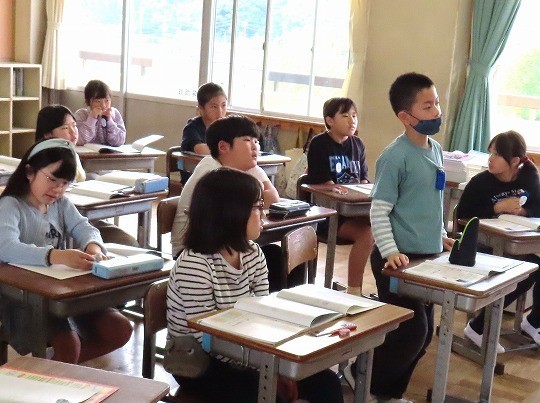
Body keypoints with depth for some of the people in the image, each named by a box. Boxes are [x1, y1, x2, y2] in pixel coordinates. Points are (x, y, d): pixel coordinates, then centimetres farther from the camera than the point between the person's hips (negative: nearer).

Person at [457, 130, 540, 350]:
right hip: (487, 245, -5)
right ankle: (478, 328, -9)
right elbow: (462, 214, -17)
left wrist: (522, 211, -18)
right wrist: (497, 207, -24)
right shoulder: (480, 182, -12)